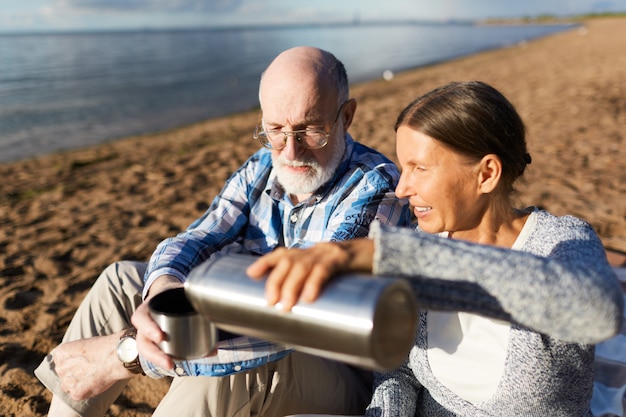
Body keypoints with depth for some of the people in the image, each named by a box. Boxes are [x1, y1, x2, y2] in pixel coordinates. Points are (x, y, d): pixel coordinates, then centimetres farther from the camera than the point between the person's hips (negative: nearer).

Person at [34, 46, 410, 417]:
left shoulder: (376, 190, -23)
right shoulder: (261, 169, -1)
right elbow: (190, 243, -10)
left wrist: (127, 353, -32)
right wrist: (161, 288, -37)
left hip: (342, 374, -6)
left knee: (231, 361, -37)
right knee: (122, 280, 1)